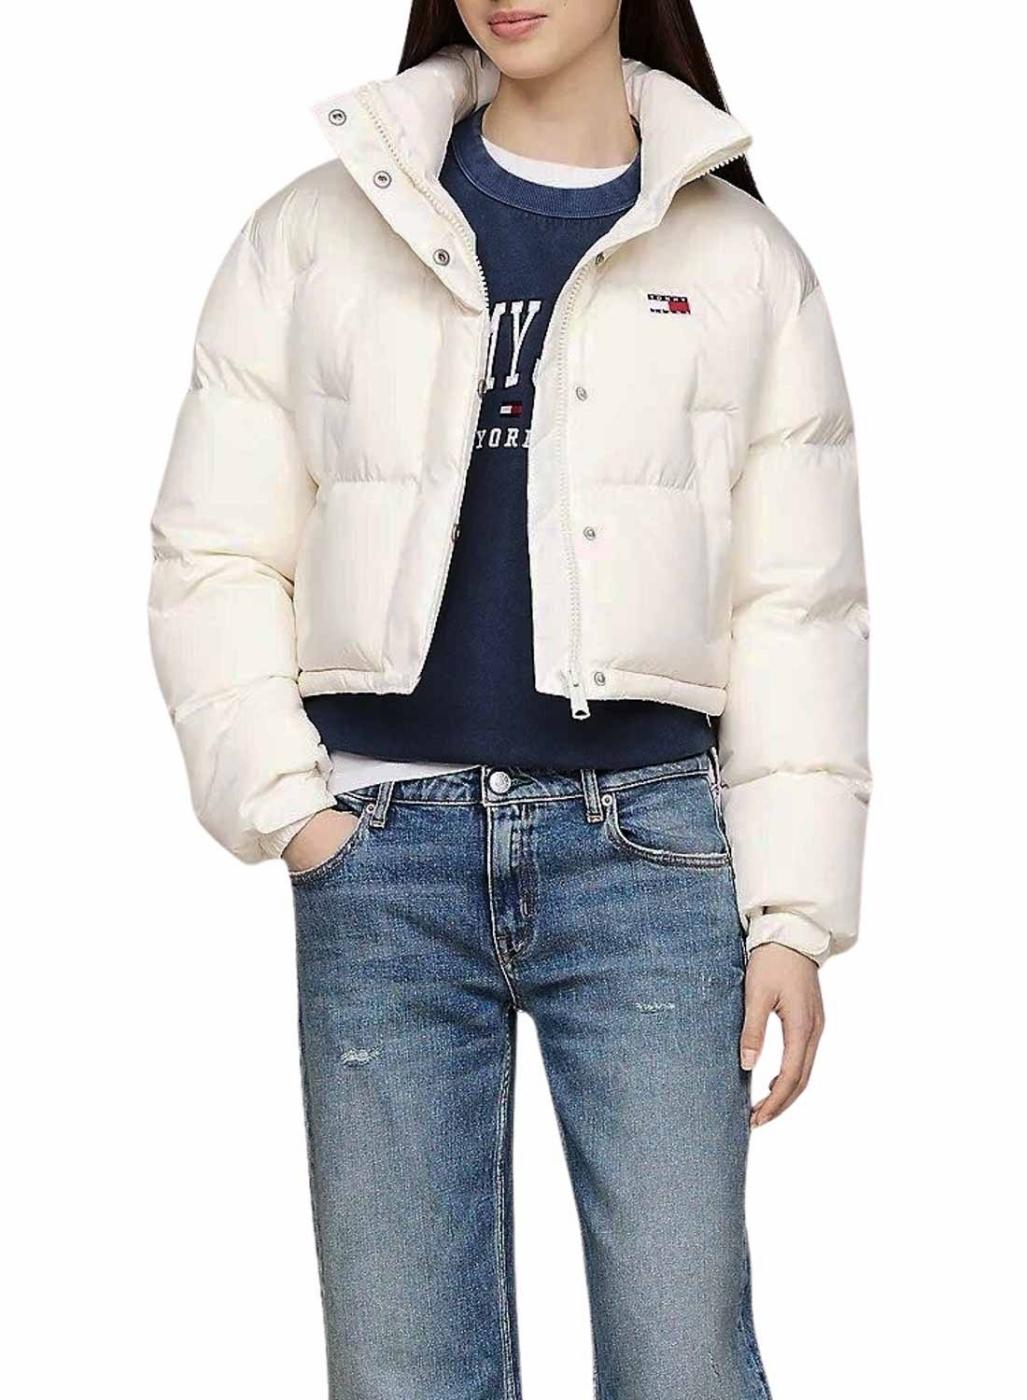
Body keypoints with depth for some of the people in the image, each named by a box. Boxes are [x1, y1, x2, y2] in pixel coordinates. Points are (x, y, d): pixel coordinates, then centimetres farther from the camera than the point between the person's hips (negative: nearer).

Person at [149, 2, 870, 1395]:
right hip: (384, 842, 1)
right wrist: (283, 803, -4)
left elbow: (795, 605, 5)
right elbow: (212, 558, 7)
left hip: (644, 839, -1)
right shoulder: (314, 235, 8)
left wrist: (794, 910, 0)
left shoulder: (743, 255, 7)